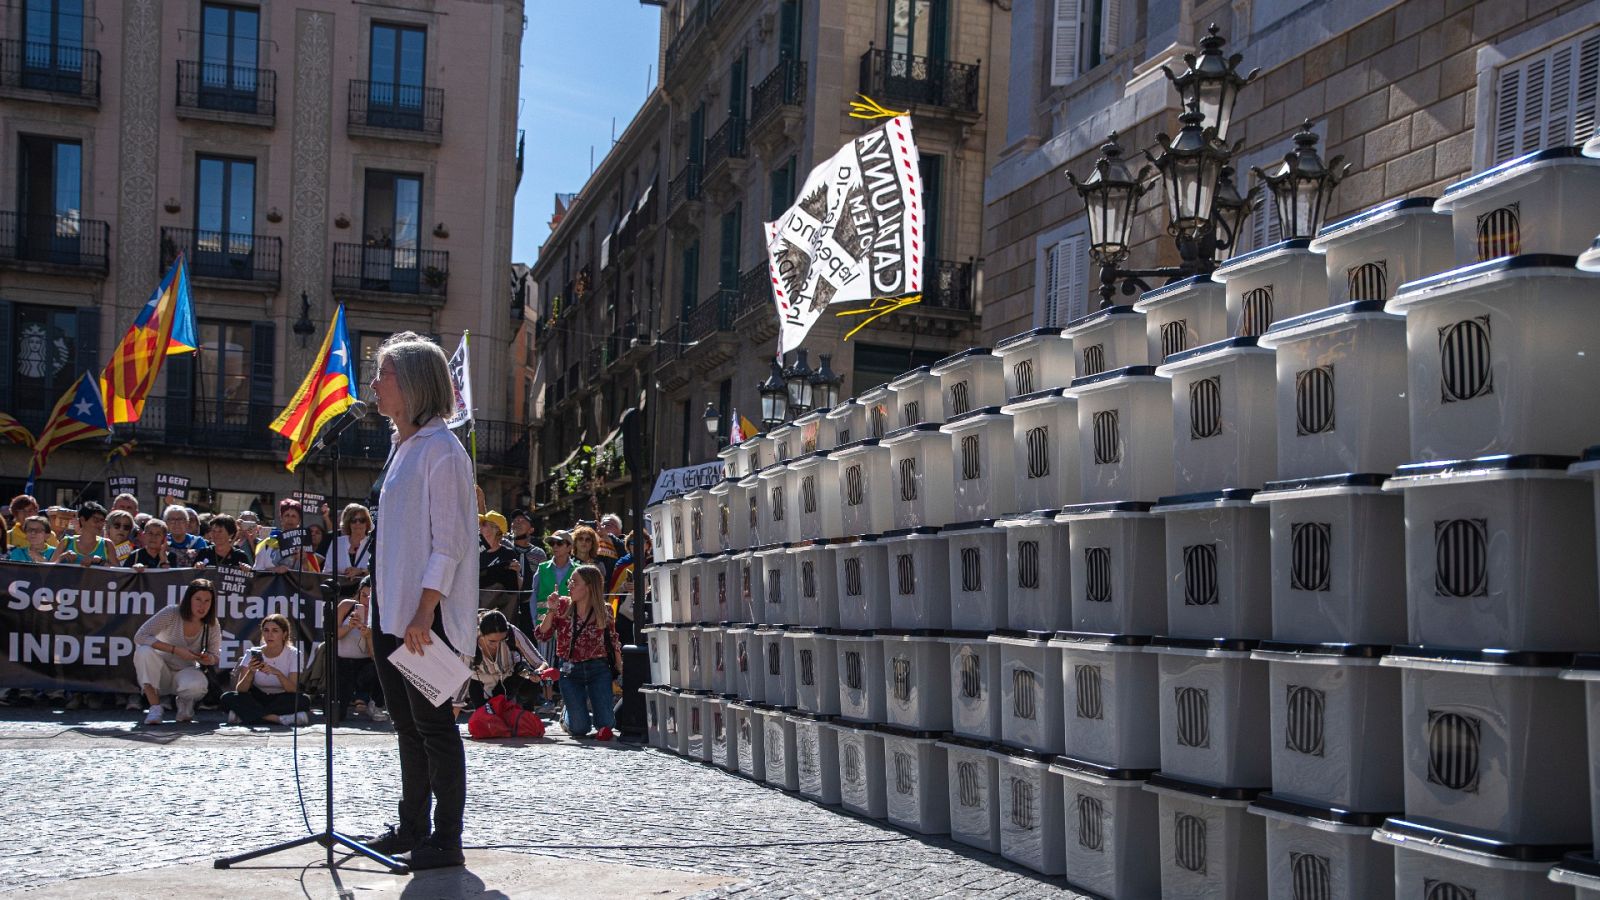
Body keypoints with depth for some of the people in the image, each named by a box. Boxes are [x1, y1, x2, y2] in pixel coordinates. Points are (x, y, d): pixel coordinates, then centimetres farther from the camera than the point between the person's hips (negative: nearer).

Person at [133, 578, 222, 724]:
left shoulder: (212, 626, -9)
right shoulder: (171, 614, -18)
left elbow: (214, 658, 1)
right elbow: (140, 636, -25)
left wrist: (208, 659, -26)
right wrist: (175, 650, -30)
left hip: (185, 673, 1)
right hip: (161, 674, -1)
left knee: (196, 685, -36)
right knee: (144, 651, -33)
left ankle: (185, 702, 4)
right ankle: (155, 707, -20)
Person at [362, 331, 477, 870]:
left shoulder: (441, 450, -12)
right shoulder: (402, 447, 16)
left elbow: (448, 541, -17)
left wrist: (423, 613, -22)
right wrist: (380, 611, 18)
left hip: (426, 615, -9)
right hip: (393, 612, 9)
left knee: (433, 724, -4)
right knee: (406, 723, 15)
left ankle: (446, 840, 3)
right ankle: (412, 826, 24)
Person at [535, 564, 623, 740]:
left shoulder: (604, 610, -1)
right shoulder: (562, 606, -1)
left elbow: (613, 642, 9)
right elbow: (543, 634, -5)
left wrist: (622, 672, 6)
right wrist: (551, 611, -18)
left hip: (598, 669, 0)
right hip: (570, 671, 0)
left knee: (606, 724, -8)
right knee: (580, 728, -7)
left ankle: (592, 705, 28)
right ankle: (566, 711, 30)